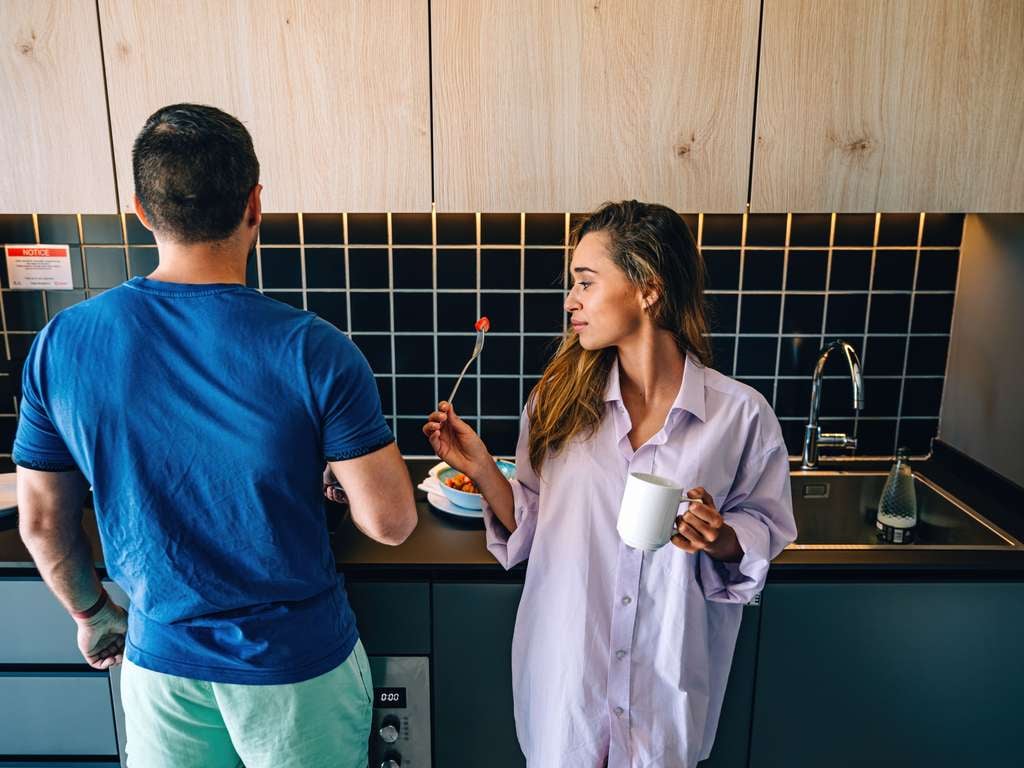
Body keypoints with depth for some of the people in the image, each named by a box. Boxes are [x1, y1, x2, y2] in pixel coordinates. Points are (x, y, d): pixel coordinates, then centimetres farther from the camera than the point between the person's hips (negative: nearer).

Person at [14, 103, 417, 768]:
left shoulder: (61, 344, -12)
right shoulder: (313, 352, -24)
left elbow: (42, 520, -1)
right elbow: (391, 522, -19)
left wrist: (91, 614, 16)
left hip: (159, 659, 3)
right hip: (298, 665, -2)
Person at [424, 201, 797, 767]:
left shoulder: (740, 414, -14)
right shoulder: (558, 400, -8)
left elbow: (766, 527, -2)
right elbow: (530, 524, -1)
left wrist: (721, 539, -21)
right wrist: (480, 467, -15)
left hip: (667, 675, -1)